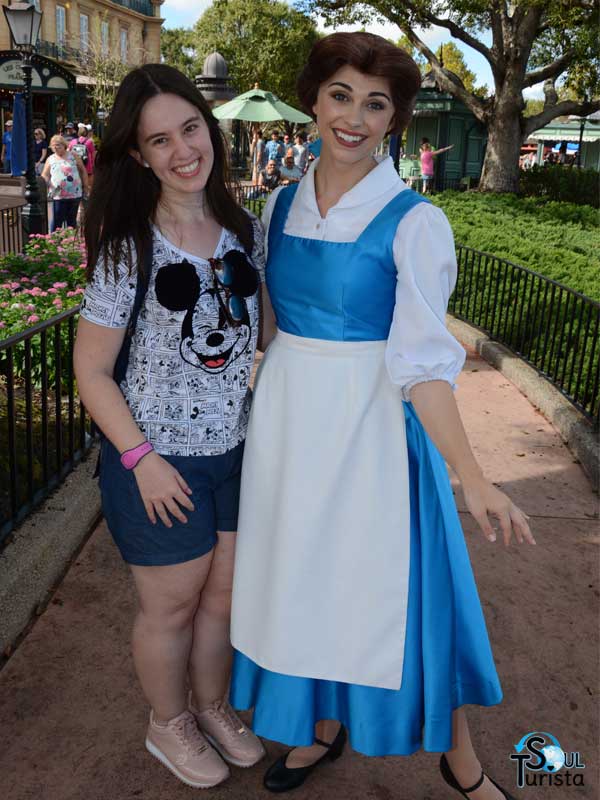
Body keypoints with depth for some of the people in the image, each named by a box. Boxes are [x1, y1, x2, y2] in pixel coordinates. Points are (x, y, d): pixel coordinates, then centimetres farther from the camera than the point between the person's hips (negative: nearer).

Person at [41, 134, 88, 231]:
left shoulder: (73, 156, 5)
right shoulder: (50, 159, 7)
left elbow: (83, 171, 9)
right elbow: (44, 176, 4)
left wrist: (85, 186, 6)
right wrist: (46, 182, -18)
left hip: (75, 194, 0)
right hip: (58, 195, 0)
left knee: (72, 220, 11)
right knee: (57, 220, -5)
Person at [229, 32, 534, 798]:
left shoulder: (414, 222, -12)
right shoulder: (282, 204, 4)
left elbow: (421, 357, -16)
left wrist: (469, 474, -23)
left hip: (369, 426, -5)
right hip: (287, 421, 5)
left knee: (396, 586, 5)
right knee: (304, 578, 16)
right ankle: (324, 726, 41)